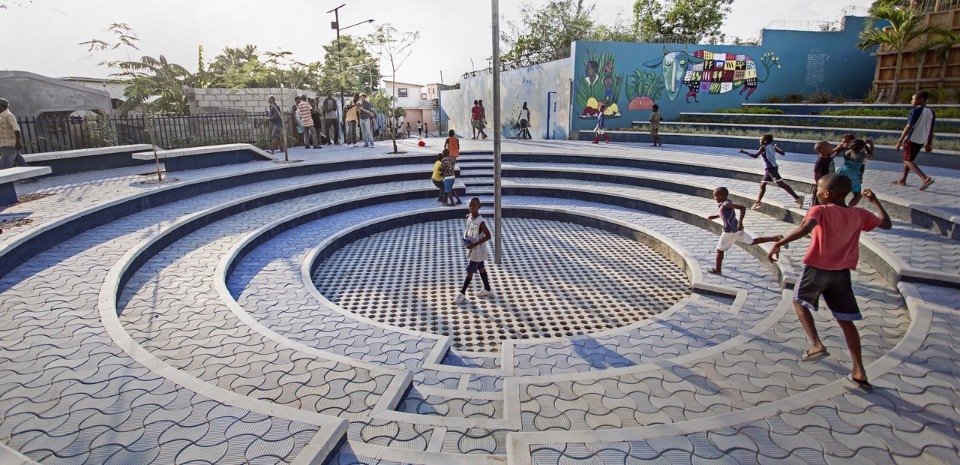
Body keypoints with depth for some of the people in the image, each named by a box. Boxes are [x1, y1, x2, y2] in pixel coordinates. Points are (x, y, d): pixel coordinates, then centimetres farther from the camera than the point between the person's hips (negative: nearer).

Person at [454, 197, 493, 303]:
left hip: (477, 250, -8)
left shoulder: (481, 222, -26)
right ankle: (487, 290, 32)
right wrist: (465, 236, -4)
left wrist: (475, 244, -24)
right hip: (472, 249, 8)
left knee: (469, 271, 0)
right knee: (481, 268, 18)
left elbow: (488, 236, -22)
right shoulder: (468, 217, -3)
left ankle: (462, 293, 11)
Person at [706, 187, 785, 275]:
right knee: (753, 242, 17)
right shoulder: (724, 204, 7)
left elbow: (742, 208, -28)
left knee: (719, 250, 5)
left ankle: (717, 270, 14)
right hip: (737, 230, 9)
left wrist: (740, 222, -33)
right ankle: (776, 238, 9)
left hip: (730, 231, -9)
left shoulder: (726, 204, -20)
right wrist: (714, 216, 21)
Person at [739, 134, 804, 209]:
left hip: (771, 168, -9)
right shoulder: (772, 146, 12)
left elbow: (755, 156, -18)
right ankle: (757, 203, 20)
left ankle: (797, 198, -18)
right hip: (768, 169, 9)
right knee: (762, 185, 15)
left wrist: (744, 152, -13)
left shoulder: (763, 147, -8)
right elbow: (782, 153, 15)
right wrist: (777, 147, 31)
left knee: (781, 184, -14)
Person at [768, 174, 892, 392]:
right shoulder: (859, 214, 5)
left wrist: (778, 244, -32)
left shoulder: (820, 211, -11)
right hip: (842, 273, 5)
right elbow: (886, 224, 20)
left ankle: (816, 344, 5)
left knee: (799, 301, 22)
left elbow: (805, 229, -31)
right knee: (846, 321, 13)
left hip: (817, 269, -5)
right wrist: (874, 200, 29)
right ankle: (859, 373, 15)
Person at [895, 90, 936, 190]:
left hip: (912, 139, -8)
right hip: (922, 141, 8)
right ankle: (903, 180, 25)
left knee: (908, 160, -6)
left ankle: (925, 178, -22)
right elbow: (931, 130, 12)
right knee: (909, 159, 20)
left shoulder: (916, 111, -12)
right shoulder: (931, 112, 11)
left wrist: (900, 141, -15)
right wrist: (929, 144, 16)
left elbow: (909, 127, -17)